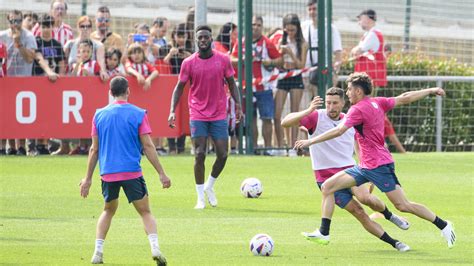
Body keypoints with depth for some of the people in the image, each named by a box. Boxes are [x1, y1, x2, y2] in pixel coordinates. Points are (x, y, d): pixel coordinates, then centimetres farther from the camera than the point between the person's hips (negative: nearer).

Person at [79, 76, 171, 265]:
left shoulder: (99, 115, 6)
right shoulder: (138, 114, -2)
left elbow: (94, 149, 8)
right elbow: (148, 146, -5)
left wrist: (88, 178, 15)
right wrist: (161, 173, -1)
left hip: (107, 173, 3)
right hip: (132, 171, -3)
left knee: (109, 210, 23)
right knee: (145, 212, 5)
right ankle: (155, 248, -16)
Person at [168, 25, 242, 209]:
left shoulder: (223, 60, 0)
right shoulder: (189, 63, -2)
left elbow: (231, 84, 9)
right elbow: (179, 87, 3)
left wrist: (238, 105, -2)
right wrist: (172, 111, -8)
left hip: (219, 115, 1)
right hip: (197, 115, -1)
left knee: (222, 154, -3)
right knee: (199, 155, -7)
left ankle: (209, 186, 23)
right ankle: (200, 197, 3)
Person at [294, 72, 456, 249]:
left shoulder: (358, 109, -15)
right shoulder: (378, 103, 9)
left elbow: (338, 131, -24)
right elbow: (405, 98, 16)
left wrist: (311, 141, -23)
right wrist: (431, 91, 28)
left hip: (379, 166, -10)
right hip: (365, 167, 10)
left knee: (403, 206, -7)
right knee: (327, 187, 2)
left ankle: (443, 226, 5)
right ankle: (324, 233, 1)